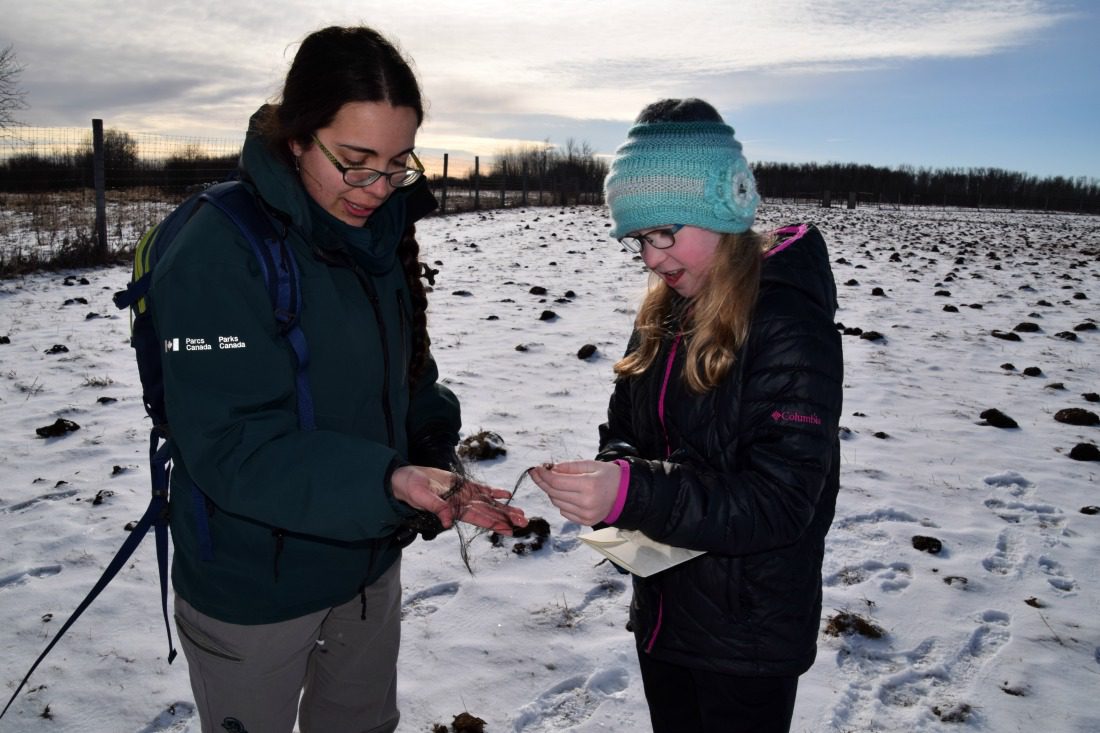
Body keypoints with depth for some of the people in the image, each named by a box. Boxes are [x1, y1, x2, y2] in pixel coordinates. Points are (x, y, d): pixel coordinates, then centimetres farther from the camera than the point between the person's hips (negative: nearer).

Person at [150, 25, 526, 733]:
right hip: (253, 589, -6)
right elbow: (234, 447, -27)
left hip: (369, 562, 6)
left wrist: (436, 477, -11)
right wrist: (386, 483, -39)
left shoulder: (382, 233, -3)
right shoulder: (221, 250, -23)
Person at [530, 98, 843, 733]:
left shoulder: (790, 325, -21)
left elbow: (782, 501, -25)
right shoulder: (666, 312, 1)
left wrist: (635, 495, -35)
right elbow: (627, 427, 9)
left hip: (749, 636, -6)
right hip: (663, 609, 7)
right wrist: (610, 475, -14)